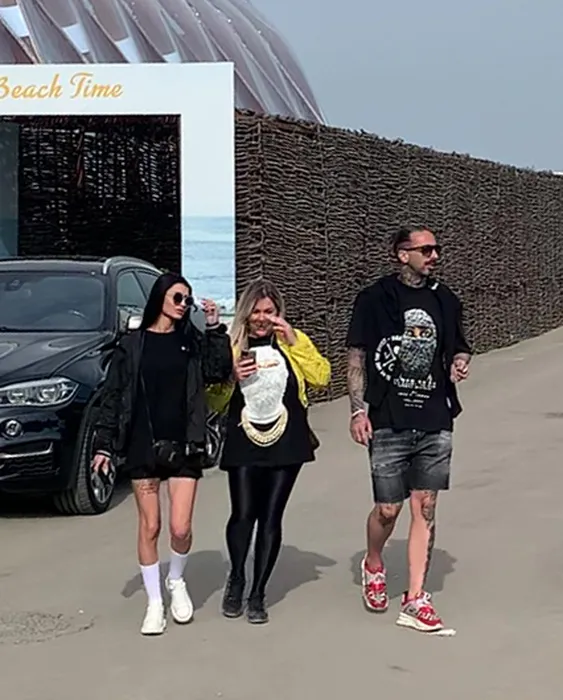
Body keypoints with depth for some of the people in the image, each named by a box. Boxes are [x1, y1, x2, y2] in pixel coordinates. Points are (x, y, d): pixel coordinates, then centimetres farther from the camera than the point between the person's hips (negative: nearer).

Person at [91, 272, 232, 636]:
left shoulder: (192, 341, 7)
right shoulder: (132, 345, 2)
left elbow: (218, 371, -6)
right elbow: (113, 397, 3)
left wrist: (216, 328, -10)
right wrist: (105, 445, -1)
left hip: (185, 445, 1)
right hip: (143, 446, -1)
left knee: (181, 528, -3)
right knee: (150, 527, 4)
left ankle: (177, 582, 26)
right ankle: (155, 603, 16)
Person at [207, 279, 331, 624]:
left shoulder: (294, 341, 8)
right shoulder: (231, 345, 6)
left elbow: (322, 376, -6)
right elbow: (214, 401, 8)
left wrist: (294, 341, -11)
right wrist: (231, 378, -12)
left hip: (286, 443, 0)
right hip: (243, 444, 0)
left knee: (271, 518, 1)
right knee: (243, 514, -7)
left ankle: (258, 593, 13)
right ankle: (236, 580, 19)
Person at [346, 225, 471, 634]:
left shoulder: (445, 301, 10)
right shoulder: (375, 299, -2)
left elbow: (458, 348, 22)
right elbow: (357, 358, -1)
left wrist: (460, 364, -1)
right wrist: (358, 410, -8)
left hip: (435, 423, 3)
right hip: (389, 421, -3)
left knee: (425, 507, 2)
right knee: (388, 509, 1)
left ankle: (415, 601, 8)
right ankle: (373, 566, 33)